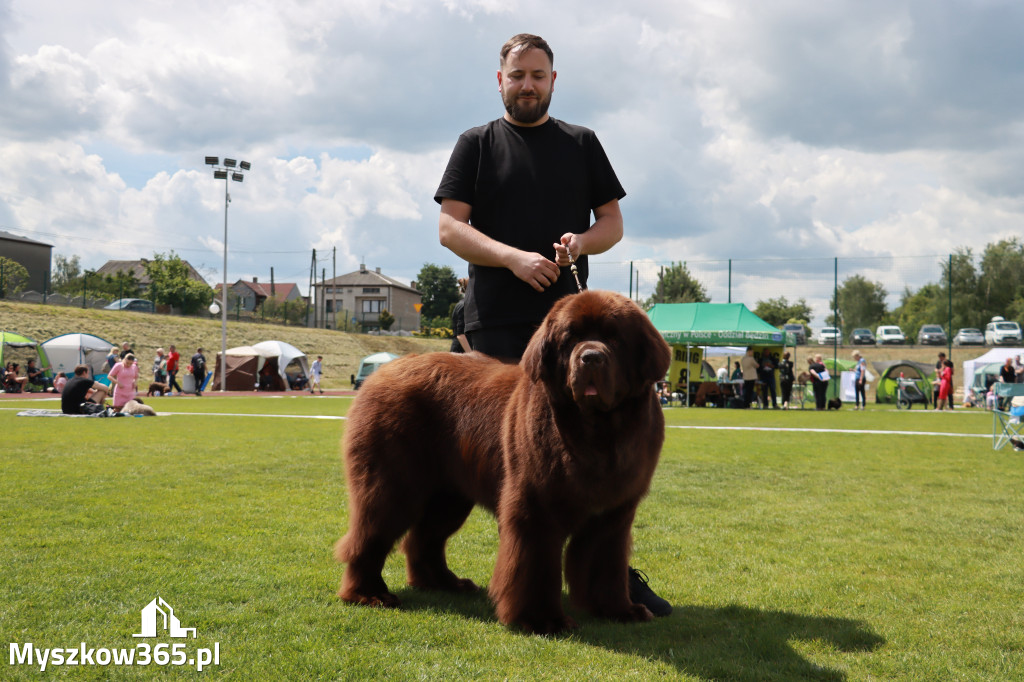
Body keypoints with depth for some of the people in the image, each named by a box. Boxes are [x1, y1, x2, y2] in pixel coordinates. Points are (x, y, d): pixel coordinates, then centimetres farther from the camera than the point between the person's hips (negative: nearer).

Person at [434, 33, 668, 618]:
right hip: (497, 323, -1)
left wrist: (581, 241, -11)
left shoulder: (582, 143, 15)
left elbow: (613, 223, 12)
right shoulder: (477, 144, 9)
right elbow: (449, 227, -1)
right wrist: (513, 257, -16)